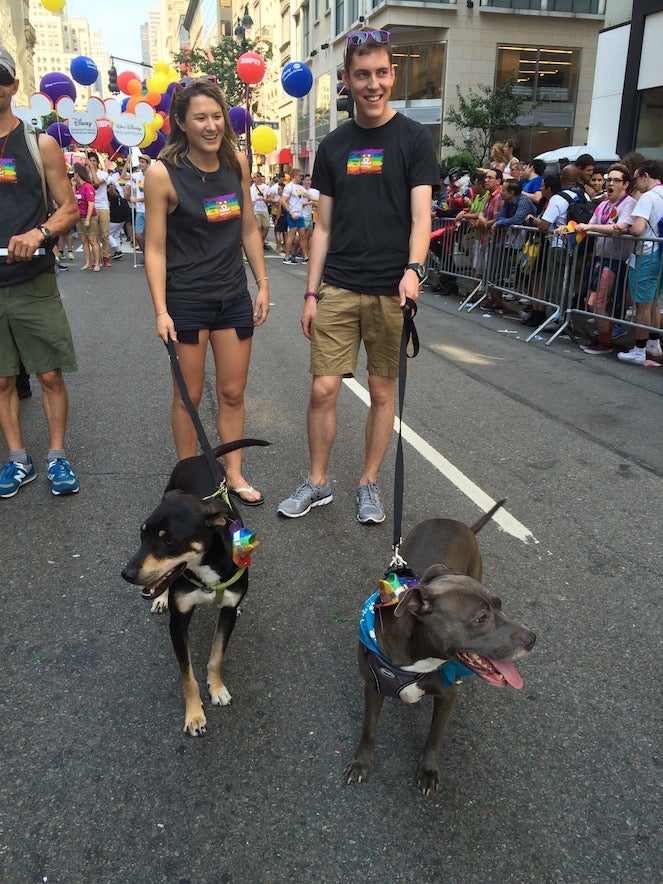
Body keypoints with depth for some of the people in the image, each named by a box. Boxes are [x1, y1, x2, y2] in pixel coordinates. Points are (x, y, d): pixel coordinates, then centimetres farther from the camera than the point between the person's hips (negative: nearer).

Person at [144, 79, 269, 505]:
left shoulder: (238, 163, 1)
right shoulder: (163, 174, -12)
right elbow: (155, 248, -11)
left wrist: (263, 284, 7)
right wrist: (161, 311, -16)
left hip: (234, 295, 4)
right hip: (186, 299, -4)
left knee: (233, 393, 11)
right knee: (189, 396, 6)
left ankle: (234, 475, 25)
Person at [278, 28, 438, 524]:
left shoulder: (413, 138, 1)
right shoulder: (333, 146, 11)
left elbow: (421, 214, -8)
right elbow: (324, 226, 12)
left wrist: (412, 268, -26)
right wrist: (311, 292, 7)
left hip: (391, 291, -2)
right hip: (338, 288, 3)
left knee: (382, 391, 6)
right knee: (323, 388, -1)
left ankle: (369, 484, 22)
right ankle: (318, 483, 18)